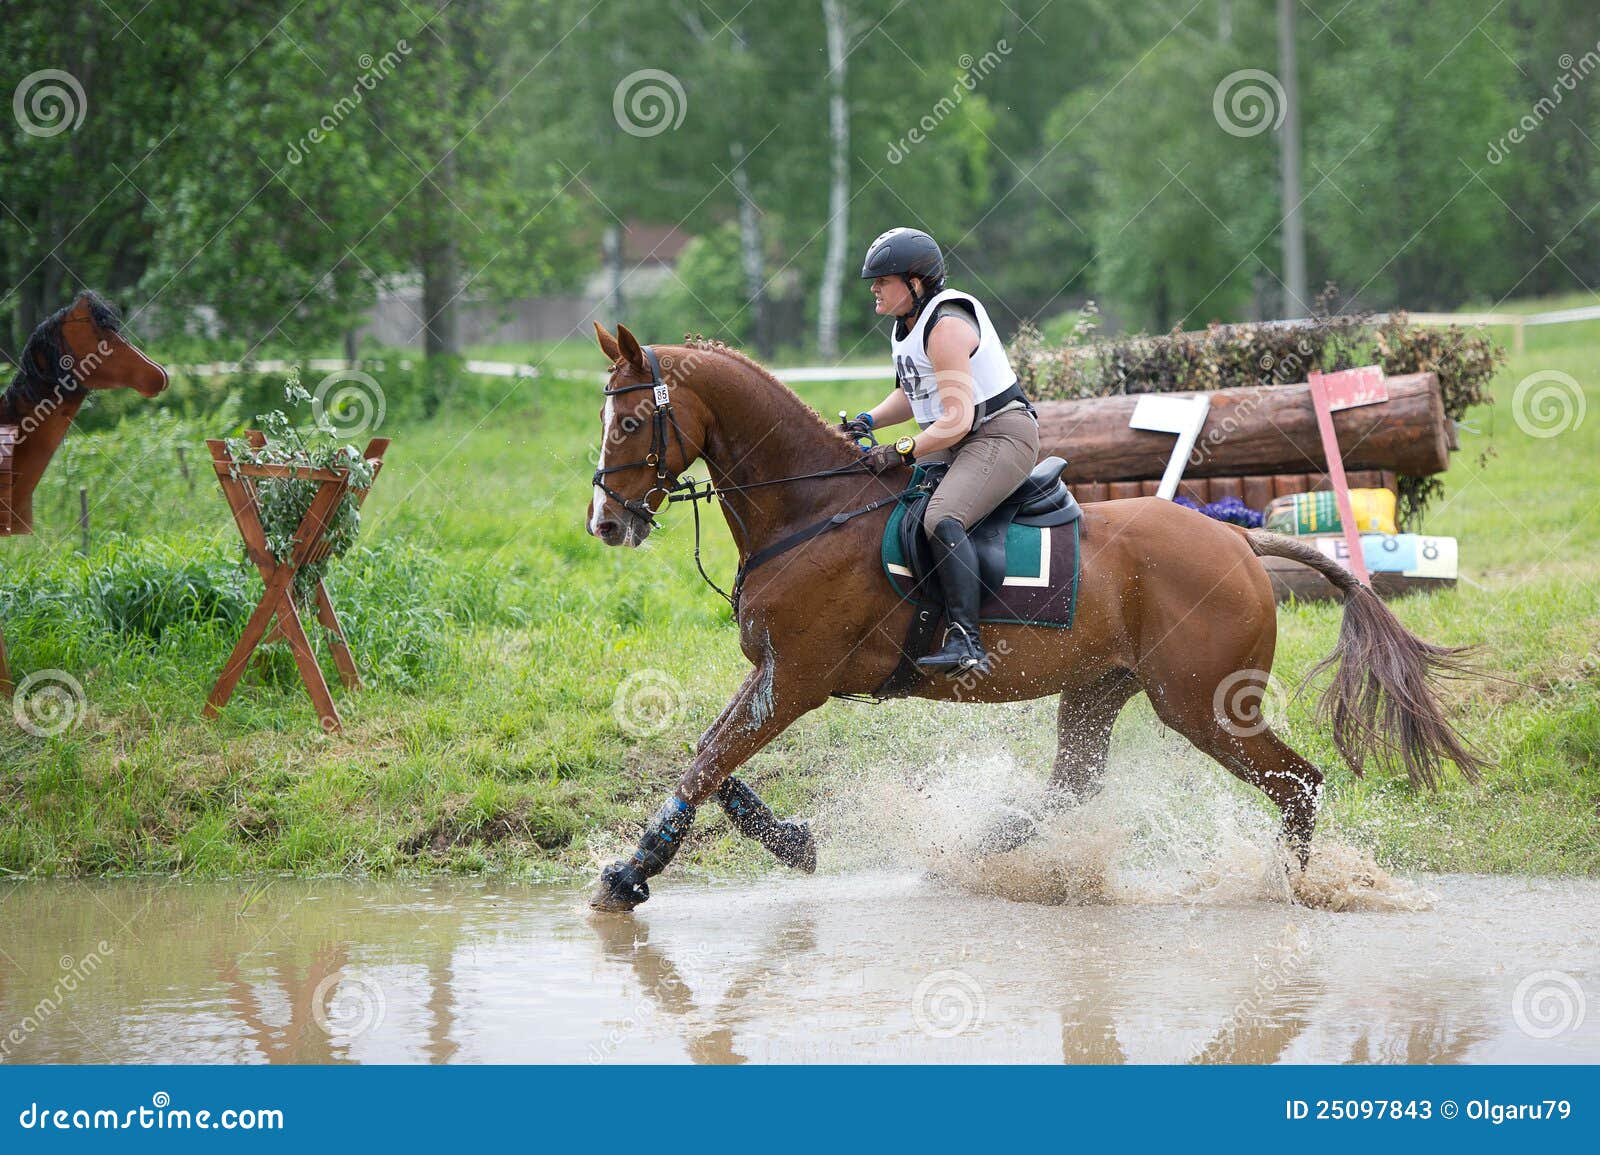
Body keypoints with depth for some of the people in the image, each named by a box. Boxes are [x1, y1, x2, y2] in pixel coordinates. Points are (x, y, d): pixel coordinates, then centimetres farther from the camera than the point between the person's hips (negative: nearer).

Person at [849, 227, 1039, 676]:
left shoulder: (946, 326, -20)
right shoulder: (906, 325, 11)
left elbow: (958, 419, -25)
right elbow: (911, 393, 25)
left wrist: (901, 452, -27)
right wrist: (868, 421, 7)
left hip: (1001, 435, -11)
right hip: (951, 445, 11)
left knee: (942, 520, -33)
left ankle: (965, 641, -42)